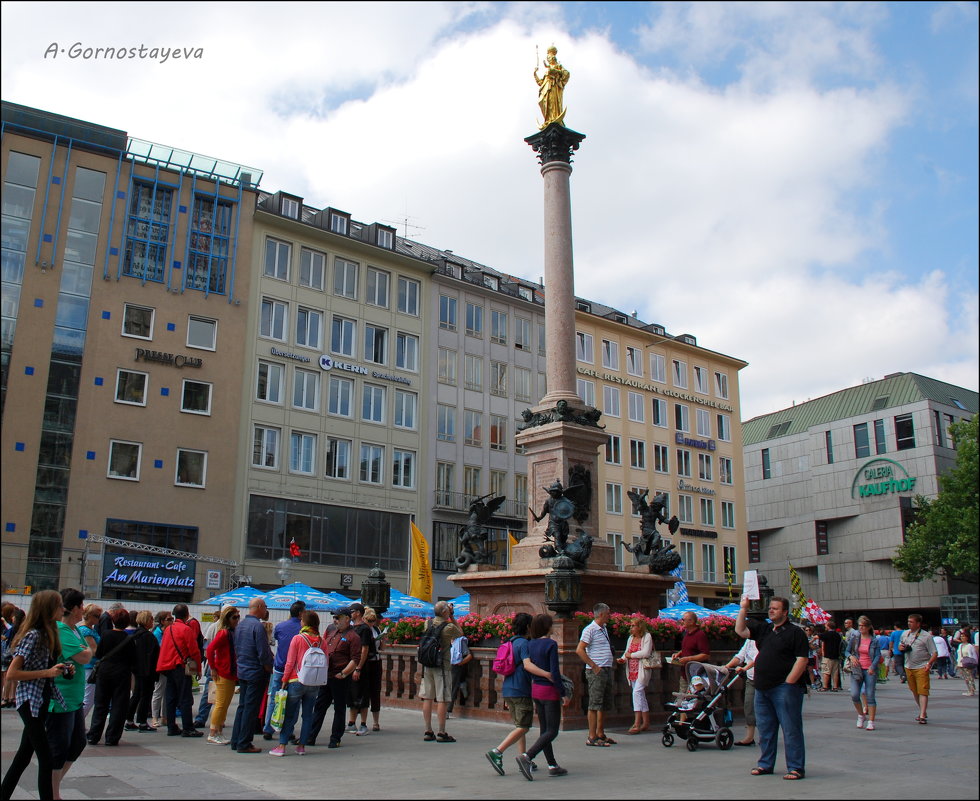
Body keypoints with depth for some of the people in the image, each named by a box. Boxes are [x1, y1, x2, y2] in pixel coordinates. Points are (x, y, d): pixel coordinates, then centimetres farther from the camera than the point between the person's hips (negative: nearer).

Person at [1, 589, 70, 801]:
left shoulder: (48, 634, 9)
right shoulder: (33, 635, -17)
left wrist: (58, 669, 4)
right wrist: (47, 673, -21)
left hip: (42, 701, 9)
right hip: (30, 701, -9)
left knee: (24, 755, 16)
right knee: (46, 759, -7)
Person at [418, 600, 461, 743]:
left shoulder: (428, 623, 4)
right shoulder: (449, 627, -12)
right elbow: (461, 634, 8)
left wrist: (448, 619, 18)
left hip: (427, 665, 6)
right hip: (442, 666, -6)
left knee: (427, 698, 8)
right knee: (442, 700, -2)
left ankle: (428, 731, 12)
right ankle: (441, 733, 0)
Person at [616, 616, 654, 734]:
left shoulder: (647, 637, -7)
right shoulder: (631, 638, 15)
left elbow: (646, 653, -18)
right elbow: (627, 652, 18)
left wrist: (631, 655, -11)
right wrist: (623, 659, -3)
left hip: (642, 670, -8)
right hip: (632, 671, 8)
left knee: (637, 692, -17)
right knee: (641, 696, 12)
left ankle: (637, 724, -18)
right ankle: (646, 722, 20)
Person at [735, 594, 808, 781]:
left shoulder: (795, 632, -4)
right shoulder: (763, 629, 15)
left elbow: (802, 660, -11)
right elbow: (740, 631, 9)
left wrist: (788, 682, -16)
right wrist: (743, 609, 2)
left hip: (785, 688, -7)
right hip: (763, 688, 7)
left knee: (791, 729, -3)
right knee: (765, 728, 13)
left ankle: (796, 768, 4)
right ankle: (765, 764, 23)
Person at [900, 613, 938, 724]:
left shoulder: (926, 636, -5)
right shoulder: (905, 634, 11)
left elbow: (935, 653, -6)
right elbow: (900, 645, 25)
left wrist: (929, 664, -21)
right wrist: (900, 647, 1)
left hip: (922, 667, -6)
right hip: (909, 667, 6)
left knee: (923, 691, -10)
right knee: (914, 691, 11)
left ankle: (922, 716, -11)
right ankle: (922, 711, 25)